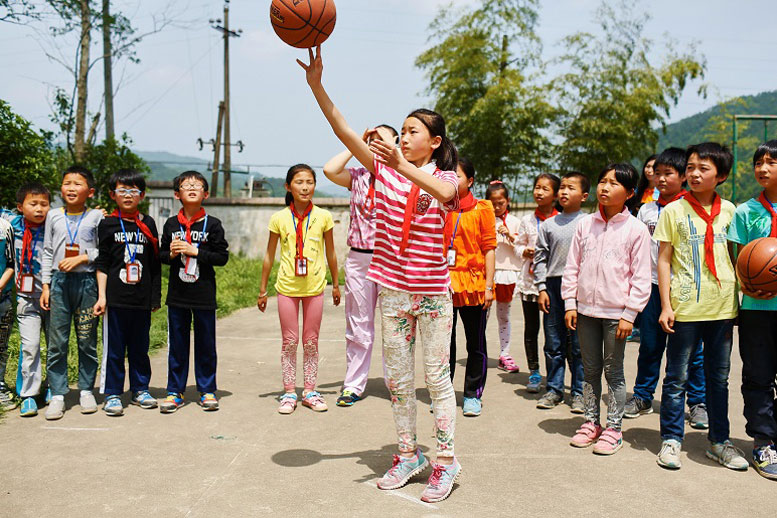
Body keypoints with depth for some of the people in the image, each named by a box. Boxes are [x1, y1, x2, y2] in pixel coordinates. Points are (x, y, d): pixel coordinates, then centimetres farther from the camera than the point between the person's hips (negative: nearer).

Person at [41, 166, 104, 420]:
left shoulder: (96, 216, 2)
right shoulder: (54, 216, 10)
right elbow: (47, 253, 12)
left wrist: (81, 258, -13)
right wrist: (45, 285, 7)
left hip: (86, 281, -2)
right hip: (59, 281, 2)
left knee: (87, 341, 4)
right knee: (57, 342, 1)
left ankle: (86, 390, 18)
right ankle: (57, 395, 9)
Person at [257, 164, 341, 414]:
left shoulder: (323, 217, -2)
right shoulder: (279, 218, -2)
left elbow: (330, 253, 8)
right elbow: (269, 255, 5)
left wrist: (335, 284, 13)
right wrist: (262, 289, 6)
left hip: (314, 287, 0)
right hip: (287, 287, 0)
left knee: (311, 342, 9)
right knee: (289, 341, 6)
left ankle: (310, 391, 21)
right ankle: (289, 392, 17)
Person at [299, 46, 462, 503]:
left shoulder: (446, 177, -3)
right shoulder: (386, 168, 4)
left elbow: (444, 192, -29)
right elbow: (343, 130, -6)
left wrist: (404, 165, -40)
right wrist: (317, 84, -15)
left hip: (433, 291, -4)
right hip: (393, 290, 4)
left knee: (437, 377, 3)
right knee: (398, 378, 12)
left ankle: (447, 461, 16)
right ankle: (408, 455, 28)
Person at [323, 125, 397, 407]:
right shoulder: (358, 177, 8)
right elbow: (330, 169, -8)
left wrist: (391, 144, -10)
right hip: (358, 258, 3)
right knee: (358, 327, 10)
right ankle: (353, 385, 21)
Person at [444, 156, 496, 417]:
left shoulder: (482, 208, 0)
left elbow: (489, 248, -2)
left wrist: (489, 285, -7)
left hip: (473, 283, -2)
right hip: (443, 283, 2)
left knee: (476, 343, 7)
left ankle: (473, 395, 20)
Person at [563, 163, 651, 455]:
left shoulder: (636, 230, -5)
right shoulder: (585, 225, 5)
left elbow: (641, 277, -5)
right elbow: (572, 267, 8)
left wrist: (629, 314, -10)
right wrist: (570, 304, 3)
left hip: (616, 313, -3)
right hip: (585, 310, 4)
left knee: (613, 371, 5)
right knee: (590, 370, 13)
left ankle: (613, 429, 16)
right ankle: (591, 423, 25)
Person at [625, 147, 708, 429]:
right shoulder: (646, 210, 10)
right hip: (653, 285, 3)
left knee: (691, 348, 5)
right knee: (650, 345, 10)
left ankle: (697, 403, 19)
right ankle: (643, 397, 24)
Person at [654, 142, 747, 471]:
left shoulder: (729, 210, 8)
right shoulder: (674, 210, 0)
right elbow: (664, 259, -1)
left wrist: (738, 300, 7)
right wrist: (666, 305, -7)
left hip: (722, 307, 3)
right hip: (685, 307, -3)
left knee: (719, 378, 13)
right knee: (677, 378, 4)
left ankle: (719, 441, 26)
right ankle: (671, 440, 16)